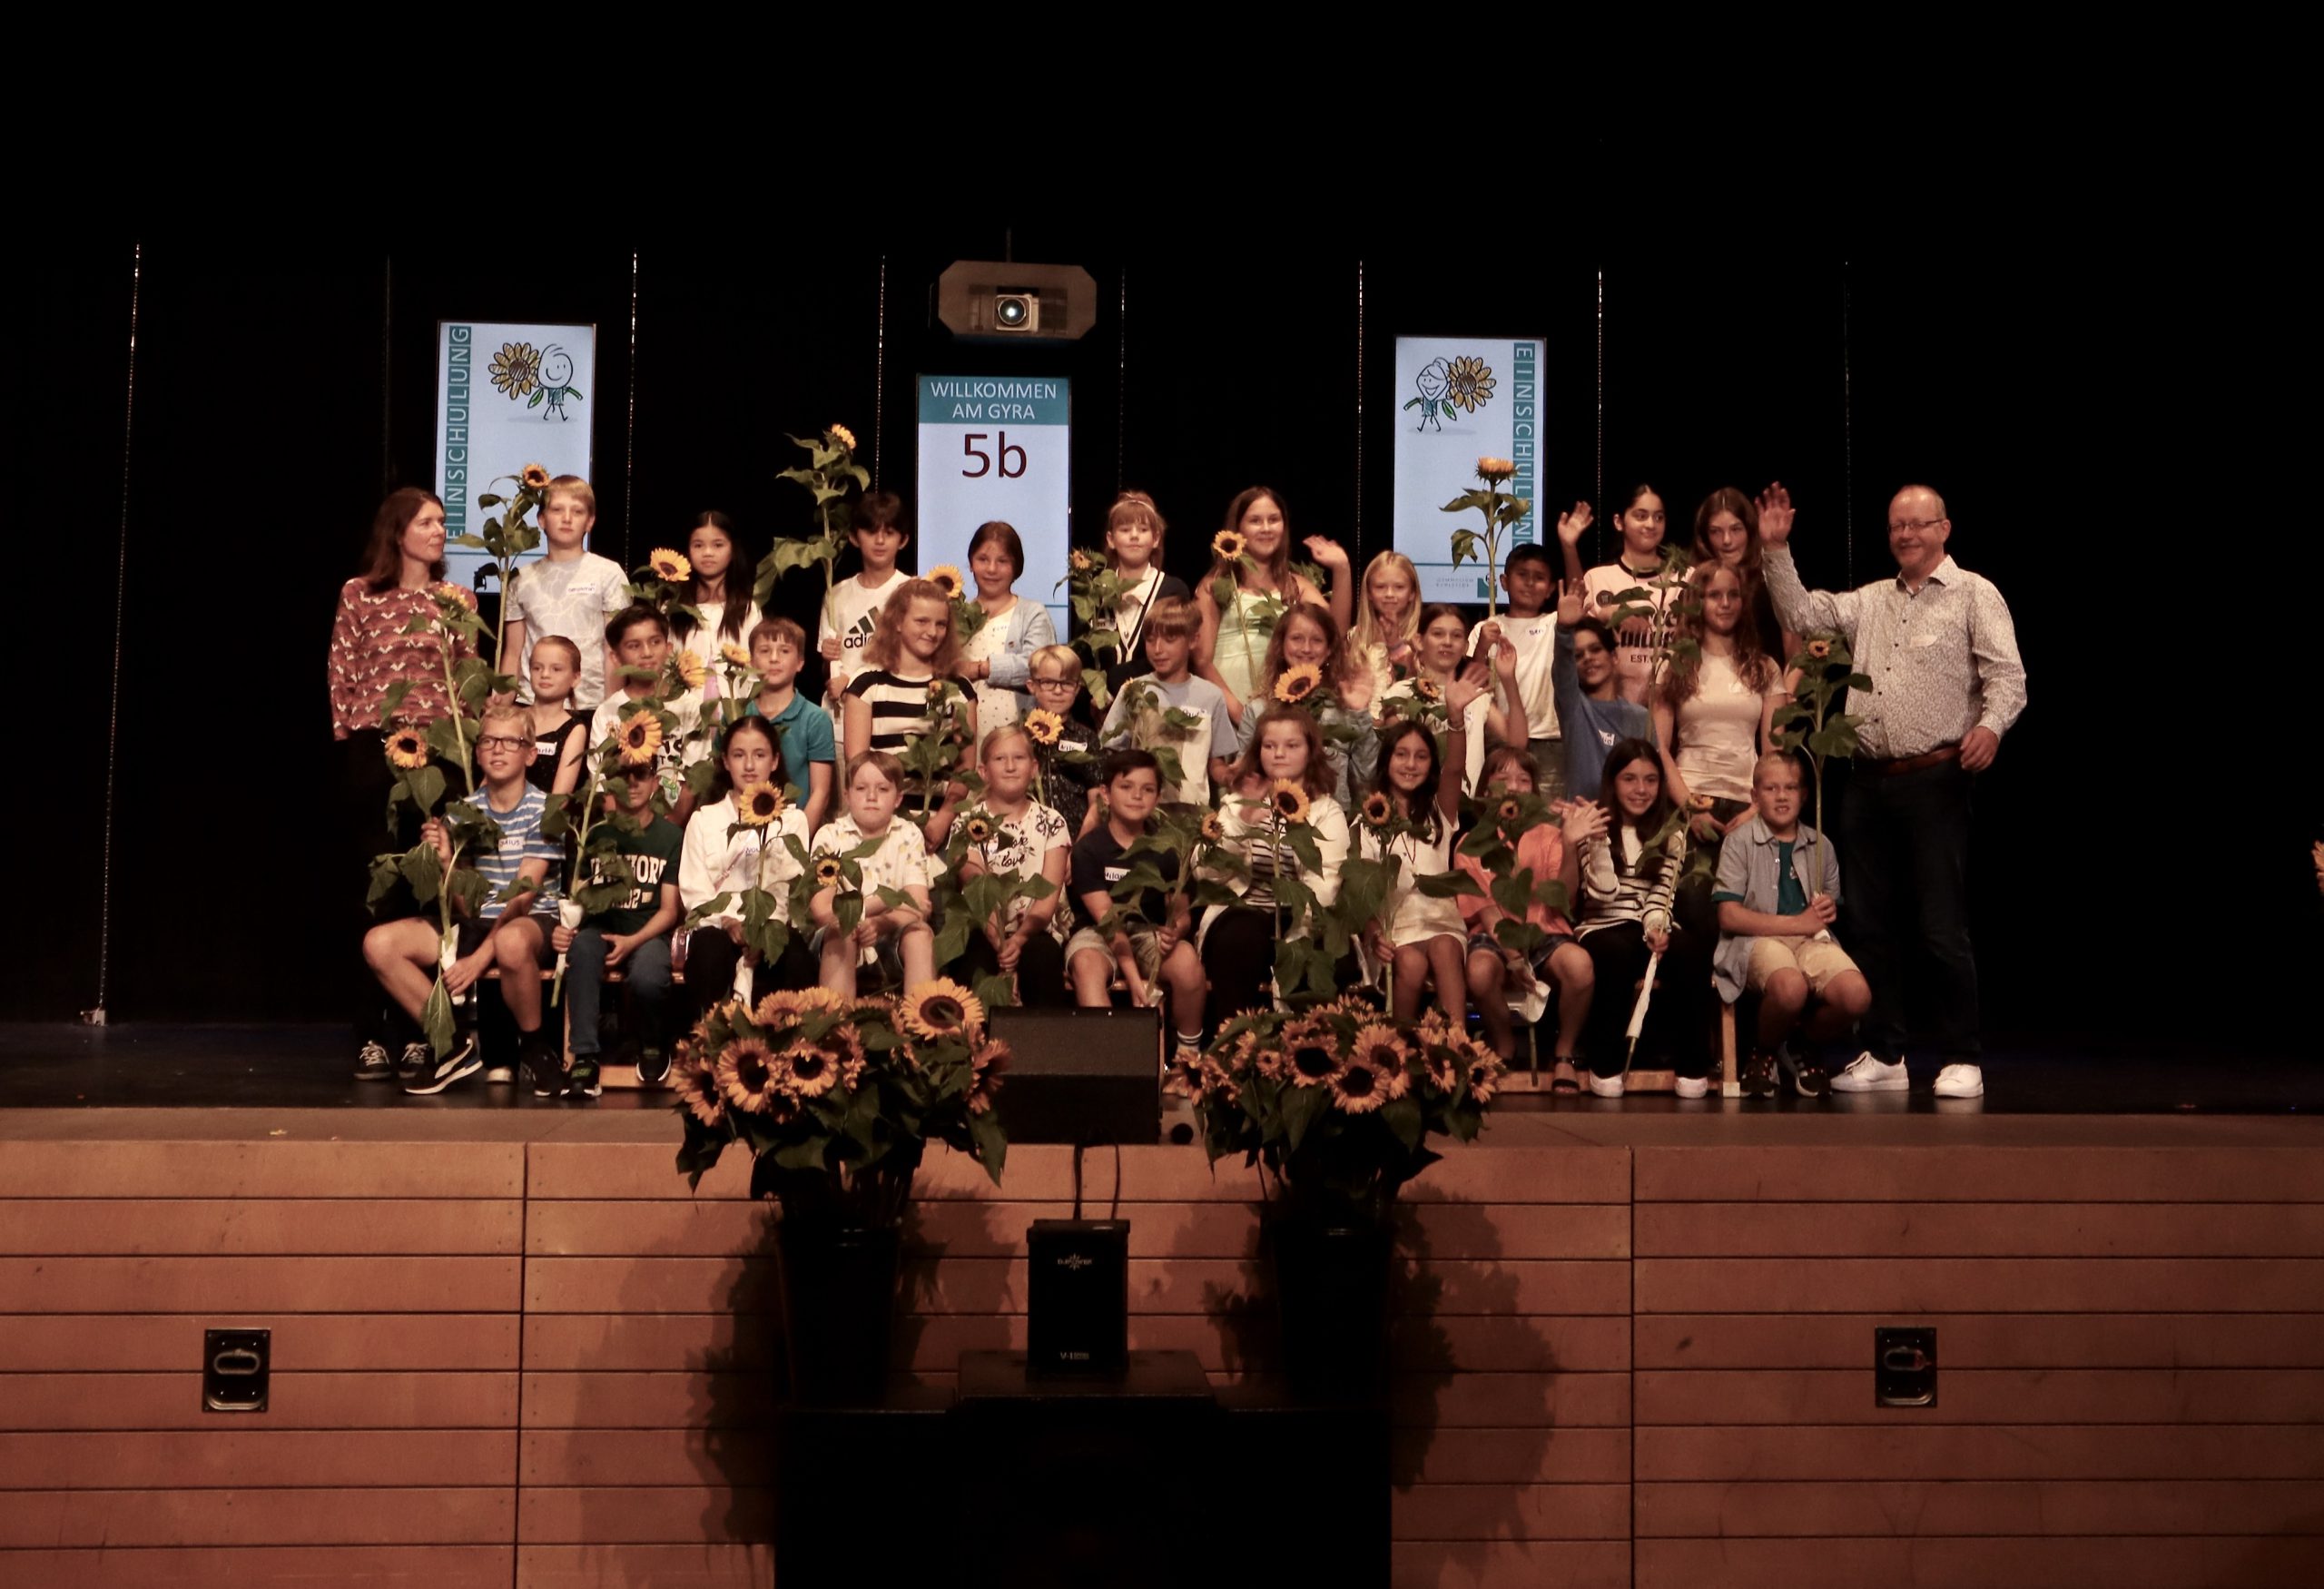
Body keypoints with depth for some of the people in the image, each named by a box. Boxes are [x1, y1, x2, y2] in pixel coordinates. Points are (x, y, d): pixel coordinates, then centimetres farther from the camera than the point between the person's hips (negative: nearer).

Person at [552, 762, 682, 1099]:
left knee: (647, 978, -35)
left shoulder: (671, 835, 3)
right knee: (581, 947, -35)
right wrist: (563, 926, -19)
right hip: (601, 927, 2)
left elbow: (669, 910, -1)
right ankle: (584, 1058, -35)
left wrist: (632, 941, -19)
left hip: (647, 932, -1)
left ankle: (653, 1045, 0)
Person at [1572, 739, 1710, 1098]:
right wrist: (1599, 841, -18)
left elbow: (1662, 891, 1)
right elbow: (1602, 892, -8)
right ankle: (1606, 1061, -22)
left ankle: (1691, 1060, -18)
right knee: (1617, 953, -39)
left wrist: (1655, 926, -19)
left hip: (1653, 926, 2)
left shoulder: (1671, 831, 13)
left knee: (1691, 950, -33)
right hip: (1603, 926, -2)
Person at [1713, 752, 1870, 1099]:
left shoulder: (1819, 845, 17)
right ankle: (1764, 1053, -5)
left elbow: (1832, 906, 29)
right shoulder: (1740, 842, 4)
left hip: (1812, 939, 4)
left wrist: (1828, 910, 3)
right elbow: (1729, 916, -5)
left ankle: (1805, 1050, 5)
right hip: (1759, 939, -4)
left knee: (1856, 995, -29)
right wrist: (1796, 923, -8)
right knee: (1790, 988, -40)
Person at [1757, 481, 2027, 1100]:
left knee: (1942, 929, -5)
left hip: (1935, 781, -6)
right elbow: (1802, 614, 13)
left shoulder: (1974, 595, 1)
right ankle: (1883, 1057, 17)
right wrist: (1777, 550, 6)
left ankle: (1961, 1061, 3)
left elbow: (2007, 676, -7)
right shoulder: (1870, 601, 18)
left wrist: (1990, 725, -26)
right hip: (1869, 782, 6)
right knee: (1870, 926, 9)